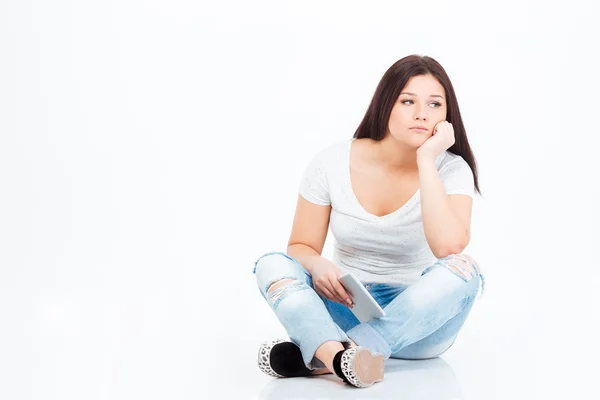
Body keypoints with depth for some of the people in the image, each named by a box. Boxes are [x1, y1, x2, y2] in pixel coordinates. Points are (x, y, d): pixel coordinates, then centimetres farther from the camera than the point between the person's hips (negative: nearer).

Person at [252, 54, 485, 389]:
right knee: (272, 264, -23)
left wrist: (426, 161, -26)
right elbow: (301, 247, -1)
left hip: (417, 320, -1)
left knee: (462, 270, -32)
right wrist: (316, 265, -25)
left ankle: (314, 356, -37)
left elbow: (448, 246, -30)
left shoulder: (451, 169, -11)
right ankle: (342, 358, -52)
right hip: (345, 307, 1)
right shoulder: (332, 163, -7)